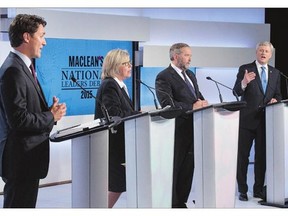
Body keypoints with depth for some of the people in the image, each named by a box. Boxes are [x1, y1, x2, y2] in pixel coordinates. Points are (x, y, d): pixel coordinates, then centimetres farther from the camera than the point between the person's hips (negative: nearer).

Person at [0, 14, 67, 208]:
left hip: (27, 156, 10)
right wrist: (51, 116, -11)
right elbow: (18, 119, -24)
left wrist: (50, 110, 0)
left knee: (26, 205, 16)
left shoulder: (22, 66, 14)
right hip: (21, 157, -10)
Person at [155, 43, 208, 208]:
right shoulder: (164, 77, -10)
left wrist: (202, 102, -3)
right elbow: (167, 104, -19)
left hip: (192, 128, 8)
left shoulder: (190, 75, 18)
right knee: (173, 168, 1)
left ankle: (181, 202, 22)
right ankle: (170, 204, 11)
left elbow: (198, 96, 21)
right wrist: (192, 107, -22)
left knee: (188, 167, 12)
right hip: (177, 130, -8)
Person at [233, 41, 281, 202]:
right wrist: (244, 82, -34)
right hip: (247, 119, -4)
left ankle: (258, 189, 19)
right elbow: (237, 92, -13)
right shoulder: (245, 69, -3)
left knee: (262, 156, 9)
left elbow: (278, 94, 15)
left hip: (266, 120, 4)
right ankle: (242, 190, 9)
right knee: (243, 156, 1)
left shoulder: (275, 73, 10)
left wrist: (275, 100, -8)